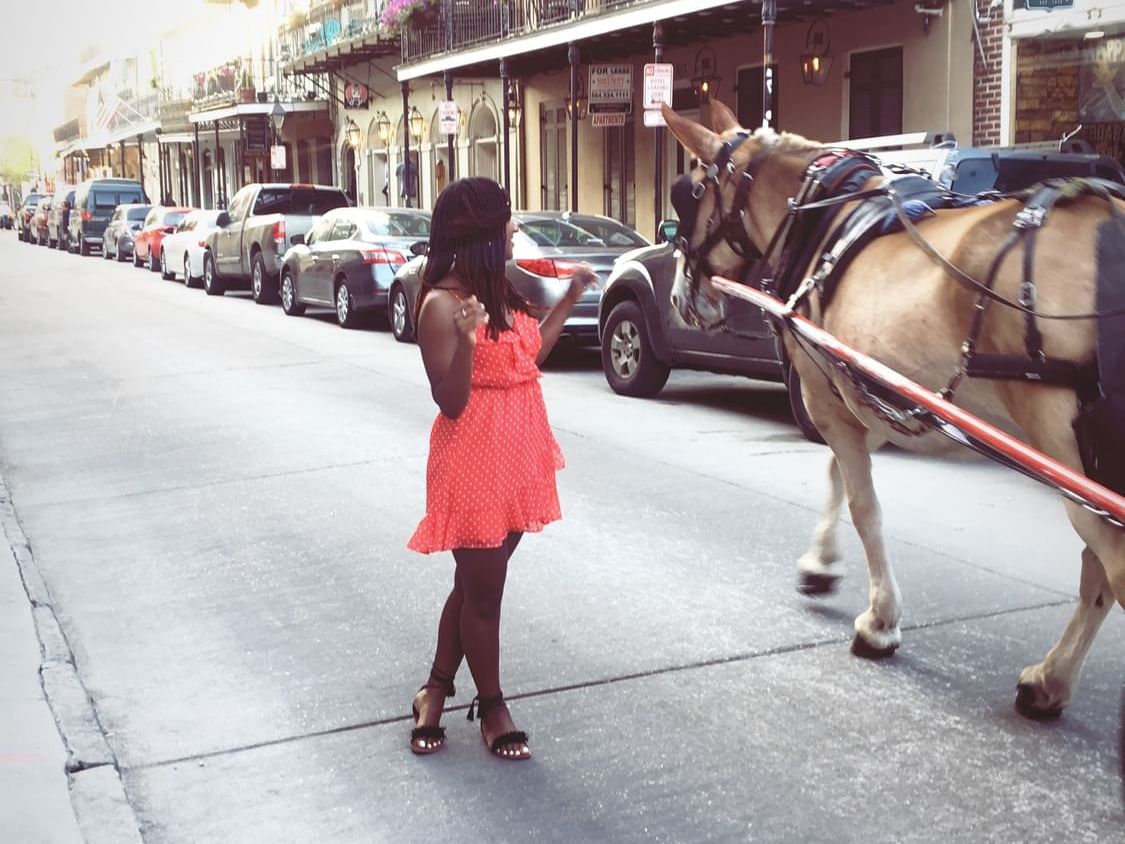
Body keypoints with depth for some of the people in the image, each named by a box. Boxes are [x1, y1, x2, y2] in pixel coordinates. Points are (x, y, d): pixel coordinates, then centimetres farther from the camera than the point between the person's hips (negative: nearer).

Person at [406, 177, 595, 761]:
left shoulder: (501, 288, 7)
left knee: (476, 584, 18)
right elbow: (451, 403, -20)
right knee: (482, 590, 6)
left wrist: (570, 298, 18)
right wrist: (464, 341, -36)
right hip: (474, 462, -9)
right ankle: (491, 708, 23)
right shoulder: (442, 304, -18)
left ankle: (436, 690, 33)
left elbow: (529, 355, 21)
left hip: (515, 459, 9)